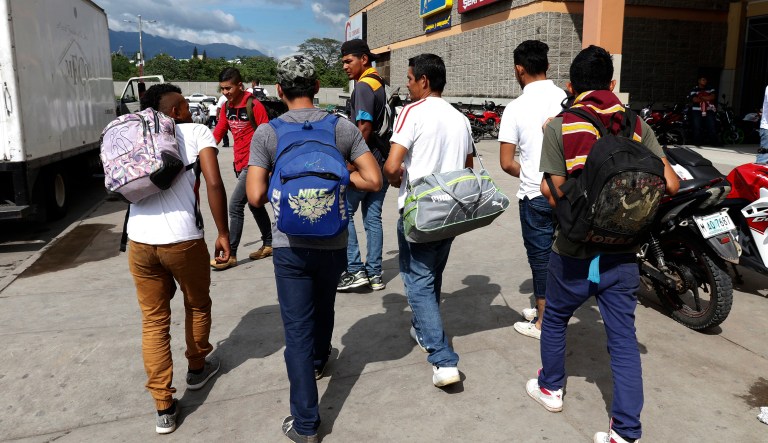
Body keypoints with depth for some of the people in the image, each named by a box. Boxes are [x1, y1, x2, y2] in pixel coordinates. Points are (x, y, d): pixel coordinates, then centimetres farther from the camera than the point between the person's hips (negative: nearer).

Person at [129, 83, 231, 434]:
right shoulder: (197, 132, 4)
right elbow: (213, 183, -8)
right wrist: (223, 233, -3)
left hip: (139, 240, 4)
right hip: (182, 238, -4)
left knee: (153, 321, 14)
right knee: (197, 306, 23)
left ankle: (164, 408, 17)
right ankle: (197, 368, 43)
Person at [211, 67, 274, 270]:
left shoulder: (255, 106, -13)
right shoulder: (226, 107, 8)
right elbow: (218, 132, 7)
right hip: (240, 163, 8)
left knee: (235, 205, -11)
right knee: (254, 205, 16)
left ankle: (230, 255, -4)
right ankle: (268, 244, 30)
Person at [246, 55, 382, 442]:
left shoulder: (266, 133, -8)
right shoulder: (344, 128, -4)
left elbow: (255, 196, -12)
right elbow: (373, 180, -7)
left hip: (290, 245, -2)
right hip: (333, 243, 3)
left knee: (297, 329, 5)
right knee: (323, 308, 27)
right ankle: (319, 361, 55)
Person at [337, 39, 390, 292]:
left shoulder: (363, 86, -11)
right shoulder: (380, 84, 16)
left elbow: (364, 129, -19)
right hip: (382, 162, 9)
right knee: (373, 218, 10)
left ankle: (355, 270, 1)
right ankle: (374, 274, 14)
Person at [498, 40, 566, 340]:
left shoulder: (516, 108, -10)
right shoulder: (568, 99, -1)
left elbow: (507, 163, -8)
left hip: (535, 194, -4)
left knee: (540, 255, 8)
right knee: (560, 251, 17)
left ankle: (543, 323, 19)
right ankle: (545, 308, 34)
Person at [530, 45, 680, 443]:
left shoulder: (558, 127, -9)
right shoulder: (636, 125, 1)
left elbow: (556, 195, -14)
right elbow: (670, 184, -2)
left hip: (573, 253, -2)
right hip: (623, 254, 3)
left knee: (554, 319, 22)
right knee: (623, 339, 10)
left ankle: (550, 387, 41)